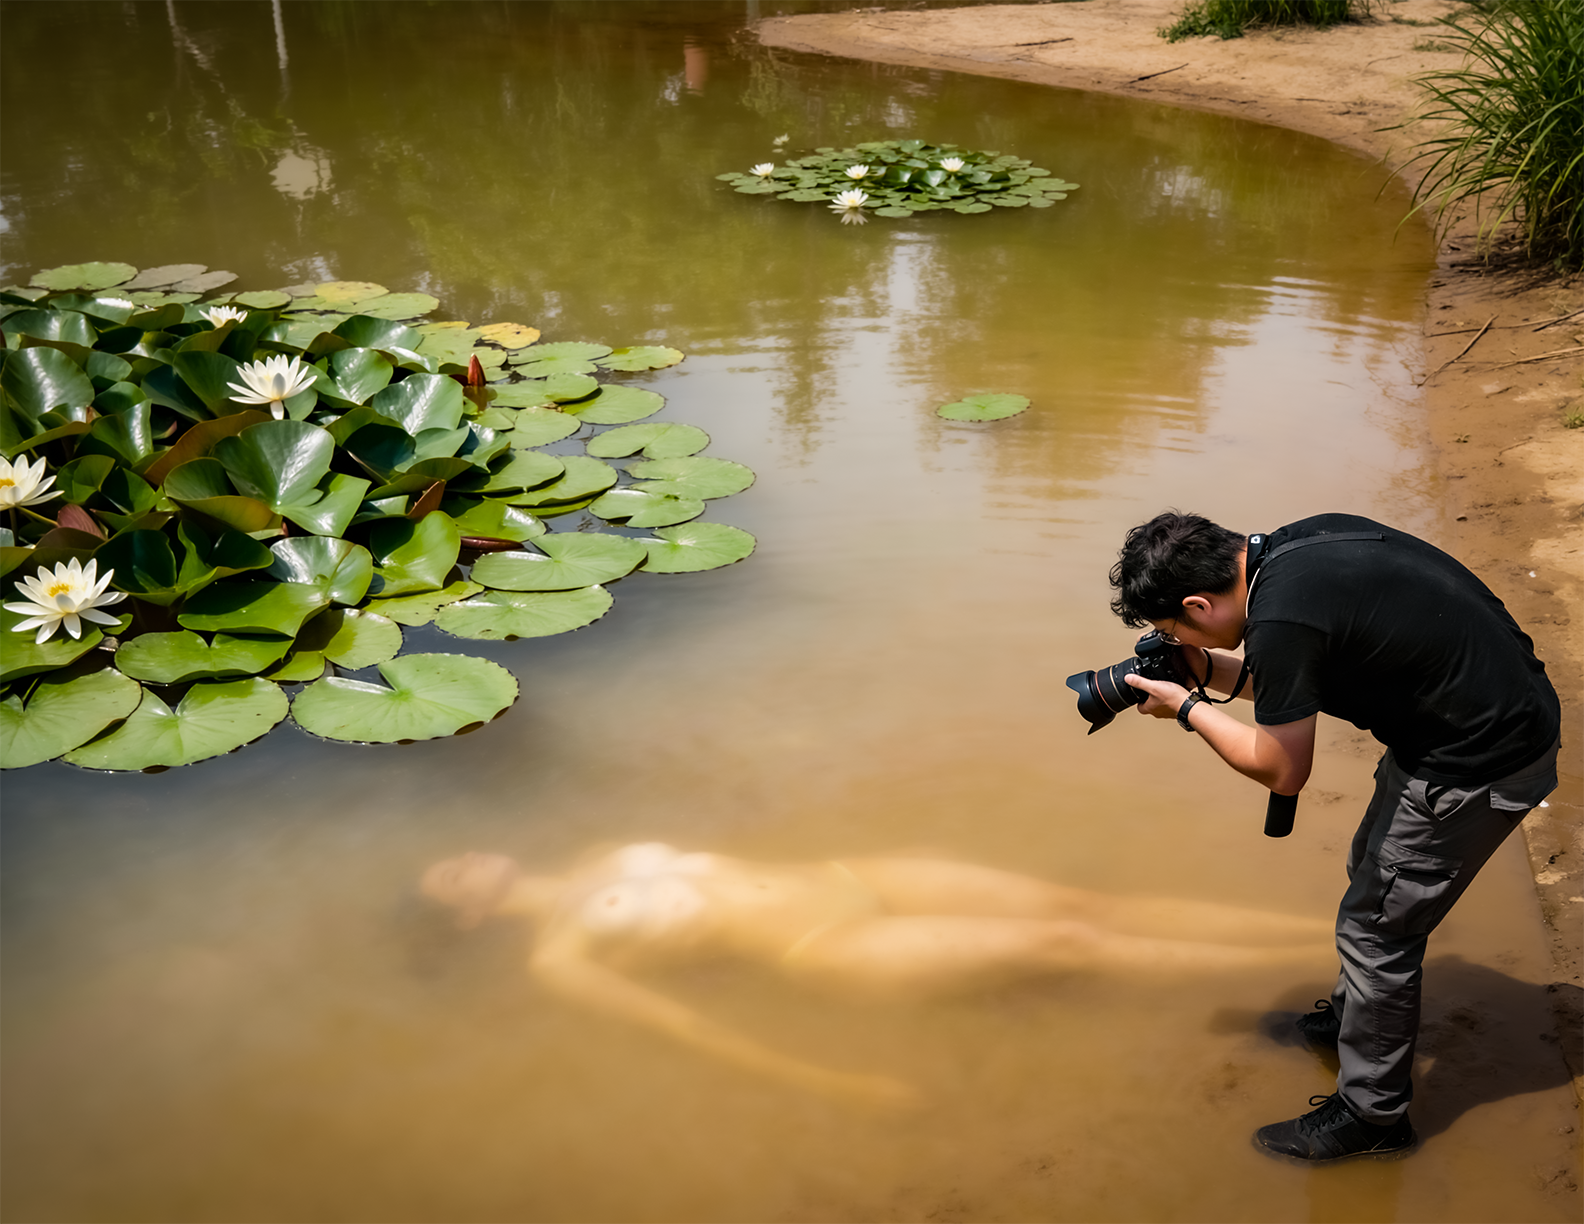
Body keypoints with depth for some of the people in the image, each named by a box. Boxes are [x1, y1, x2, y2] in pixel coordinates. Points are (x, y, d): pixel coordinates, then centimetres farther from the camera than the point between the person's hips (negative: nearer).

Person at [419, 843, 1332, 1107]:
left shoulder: (612, 858, 18)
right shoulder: (559, 956, -3)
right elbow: (679, 1021, -13)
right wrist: (822, 1082, -21)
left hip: (843, 876, 6)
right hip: (822, 946, -6)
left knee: (1082, 903, -6)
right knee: (1067, 944, -15)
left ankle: (1339, 929, -4)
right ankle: (1320, 963, -10)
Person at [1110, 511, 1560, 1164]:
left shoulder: (1282, 619, -29)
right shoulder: (1293, 543, -1)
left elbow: (1281, 772, -15)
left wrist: (1186, 708, -5)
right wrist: (1214, 671, 5)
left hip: (1479, 765, -10)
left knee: (1375, 929, 2)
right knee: (1372, 869, 26)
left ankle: (1371, 1115, 19)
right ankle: (1361, 1008, 49)